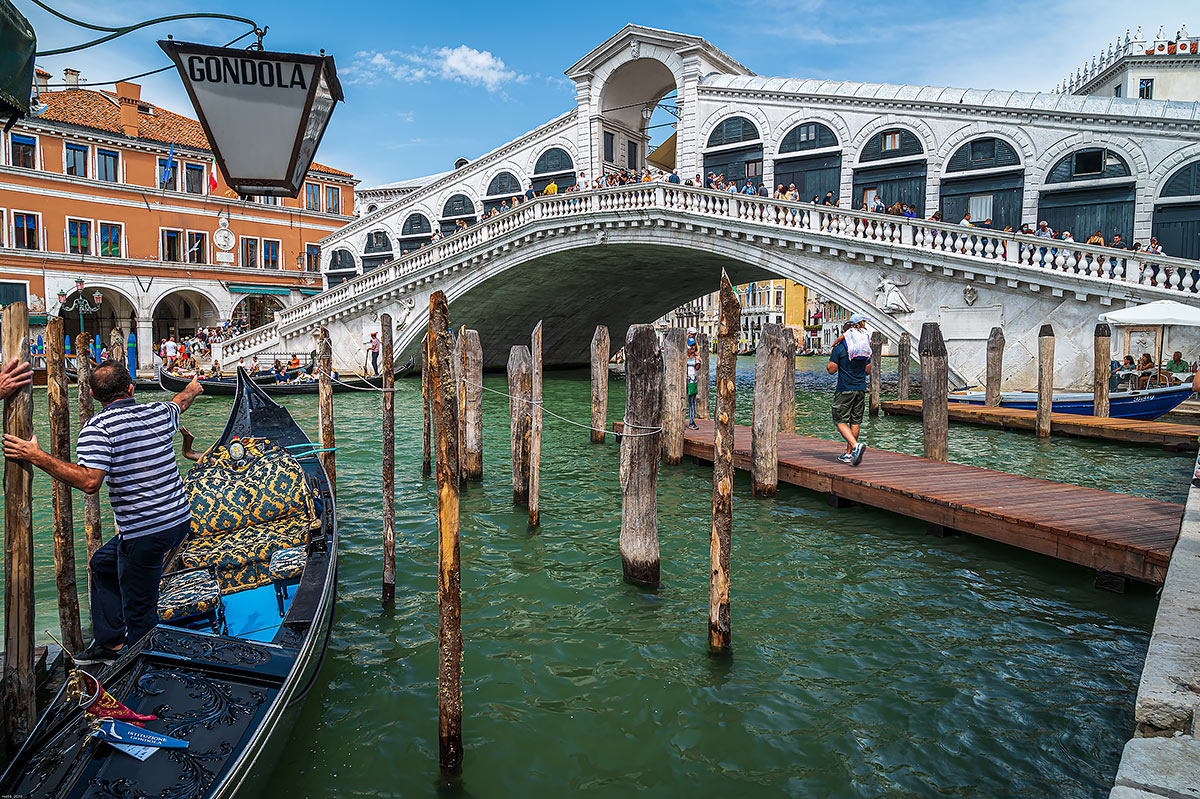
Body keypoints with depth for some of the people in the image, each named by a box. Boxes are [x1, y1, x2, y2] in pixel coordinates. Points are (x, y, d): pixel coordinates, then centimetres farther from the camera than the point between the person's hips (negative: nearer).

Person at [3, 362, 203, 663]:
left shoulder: (97, 428, -13)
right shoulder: (159, 412, 6)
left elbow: (90, 481, -25)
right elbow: (180, 403, 31)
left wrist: (37, 457, -17)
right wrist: (193, 389, 52)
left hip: (145, 532, -8)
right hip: (180, 519, 8)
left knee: (139, 614, 6)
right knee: (103, 564, 27)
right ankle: (111, 642, 33)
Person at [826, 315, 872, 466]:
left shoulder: (839, 347, -8)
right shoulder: (866, 347, 10)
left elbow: (831, 370, -8)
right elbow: (868, 371, 14)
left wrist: (830, 359, 9)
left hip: (845, 389, -5)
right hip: (861, 388, 6)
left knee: (841, 421, -2)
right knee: (855, 421, 10)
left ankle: (856, 445, -25)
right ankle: (849, 454, 16)